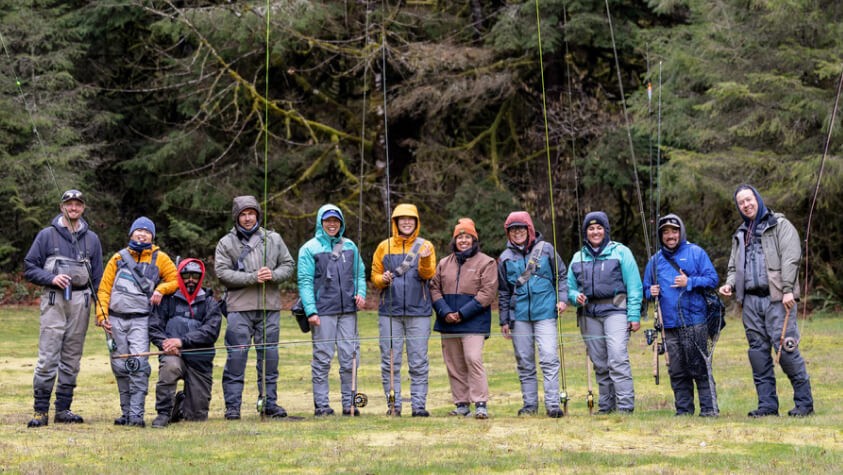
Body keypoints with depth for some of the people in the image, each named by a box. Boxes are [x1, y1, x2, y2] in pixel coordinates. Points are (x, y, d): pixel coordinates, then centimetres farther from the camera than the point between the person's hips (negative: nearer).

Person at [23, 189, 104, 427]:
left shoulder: (91, 239, 15)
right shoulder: (47, 235, 6)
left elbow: (97, 276, 16)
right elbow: (29, 267, 5)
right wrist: (51, 278, -12)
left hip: (81, 300, 3)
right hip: (54, 300, -3)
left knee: (72, 358, 5)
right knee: (48, 357, -10)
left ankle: (63, 409, 11)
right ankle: (40, 411, -7)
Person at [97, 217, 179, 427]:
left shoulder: (159, 258, 9)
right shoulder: (119, 258, 13)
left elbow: (175, 279, 11)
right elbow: (104, 289, 11)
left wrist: (161, 289, -8)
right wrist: (102, 315, 0)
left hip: (141, 320, -3)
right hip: (116, 319, 3)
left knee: (138, 365, -16)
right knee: (120, 367, 4)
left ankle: (137, 414, -18)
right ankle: (126, 412, 13)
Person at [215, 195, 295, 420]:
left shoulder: (273, 239, 12)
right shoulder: (226, 243, 4)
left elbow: (288, 265, 11)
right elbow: (222, 272, -7)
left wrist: (273, 275, -10)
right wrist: (253, 277, -15)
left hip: (270, 307, 3)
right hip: (239, 307, -3)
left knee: (269, 355, 7)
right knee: (236, 356, -4)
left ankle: (269, 402, 15)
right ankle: (233, 405, 1)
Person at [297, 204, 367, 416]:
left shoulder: (350, 247, 13)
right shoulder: (310, 249, 1)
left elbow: (360, 274, 18)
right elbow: (305, 282, -4)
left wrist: (361, 293, -3)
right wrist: (311, 311, -13)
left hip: (348, 311, 4)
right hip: (323, 312, -4)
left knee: (350, 358, 3)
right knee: (322, 359, 0)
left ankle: (349, 403, 10)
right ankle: (321, 404, 4)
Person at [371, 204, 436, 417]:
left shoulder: (425, 246, 7)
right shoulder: (384, 247, 10)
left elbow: (428, 274, -6)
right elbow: (375, 274, 11)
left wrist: (425, 260, -26)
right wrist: (383, 279, -11)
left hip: (418, 311, -1)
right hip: (390, 311, 1)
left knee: (418, 363, 0)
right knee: (390, 361, 1)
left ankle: (419, 405, 3)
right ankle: (393, 405, 7)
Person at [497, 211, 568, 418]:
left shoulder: (546, 249, 5)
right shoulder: (506, 258, 10)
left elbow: (560, 275, 10)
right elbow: (503, 292, 15)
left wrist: (562, 298, -4)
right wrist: (504, 321, 12)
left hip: (545, 313, -3)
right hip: (519, 315, 3)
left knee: (549, 358, -12)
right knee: (524, 362, 6)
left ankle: (553, 403, -11)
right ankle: (530, 404, 12)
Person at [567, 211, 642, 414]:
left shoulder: (620, 252, 3)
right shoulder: (578, 258, 15)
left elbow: (634, 286, -2)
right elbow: (570, 287, 18)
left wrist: (634, 316, -9)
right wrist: (576, 297, -6)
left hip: (615, 311, -5)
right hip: (589, 315, 5)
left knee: (617, 359, -17)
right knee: (600, 365, 6)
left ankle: (625, 405, -17)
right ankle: (606, 406, 13)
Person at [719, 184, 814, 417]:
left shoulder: (779, 225, 4)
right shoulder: (740, 234, 23)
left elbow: (791, 258, -7)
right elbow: (734, 266, 27)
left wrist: (788, 290, -17)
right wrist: (730, 284, 4)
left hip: (776, 298, -6)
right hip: (751, 299, 6)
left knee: (785, 347, -11)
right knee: (758, 351, 3)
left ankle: (804, 402, -4)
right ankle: (767, 404, 7)